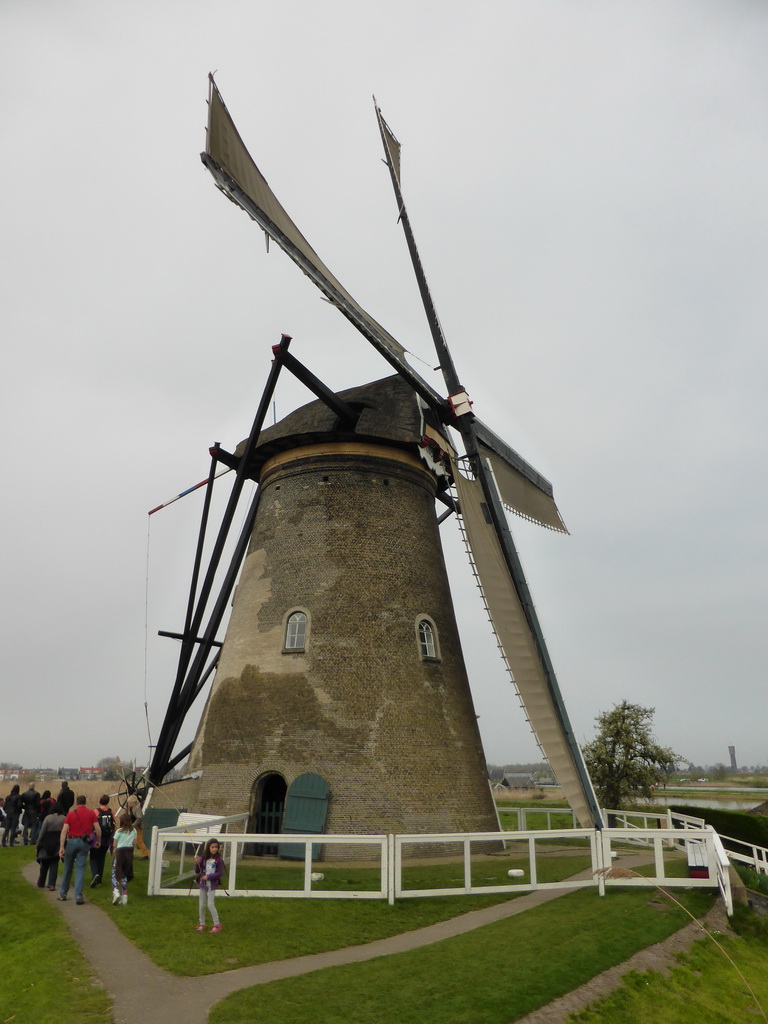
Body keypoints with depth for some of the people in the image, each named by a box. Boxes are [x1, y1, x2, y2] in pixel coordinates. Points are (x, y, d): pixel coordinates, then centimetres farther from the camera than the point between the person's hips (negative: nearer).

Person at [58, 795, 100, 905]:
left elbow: (64, 830, -7)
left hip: (71, 841, 1)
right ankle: (78, 895, -7)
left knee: (67, 868, 16)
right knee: (80, 869, 1)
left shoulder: (71, 813, 3)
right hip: (84, 842, -1)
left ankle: (63, 893, 28)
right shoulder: (91, 813, 3)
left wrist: (61, 847, -10)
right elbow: (98, 829, -3)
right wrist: (99, 841, 11)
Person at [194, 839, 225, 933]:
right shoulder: (203, 858, -4)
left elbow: (220, 873, -11)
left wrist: (208, 877, -18)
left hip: (212, 885, -4)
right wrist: (197, 863, -20)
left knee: (210, 904, -7)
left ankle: (217, 925, 5)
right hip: (203, 884, 4)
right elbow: (197, 871, 0)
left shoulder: (219, 859, -12)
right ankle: (202, 924, 26)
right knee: (202, 905, 10)